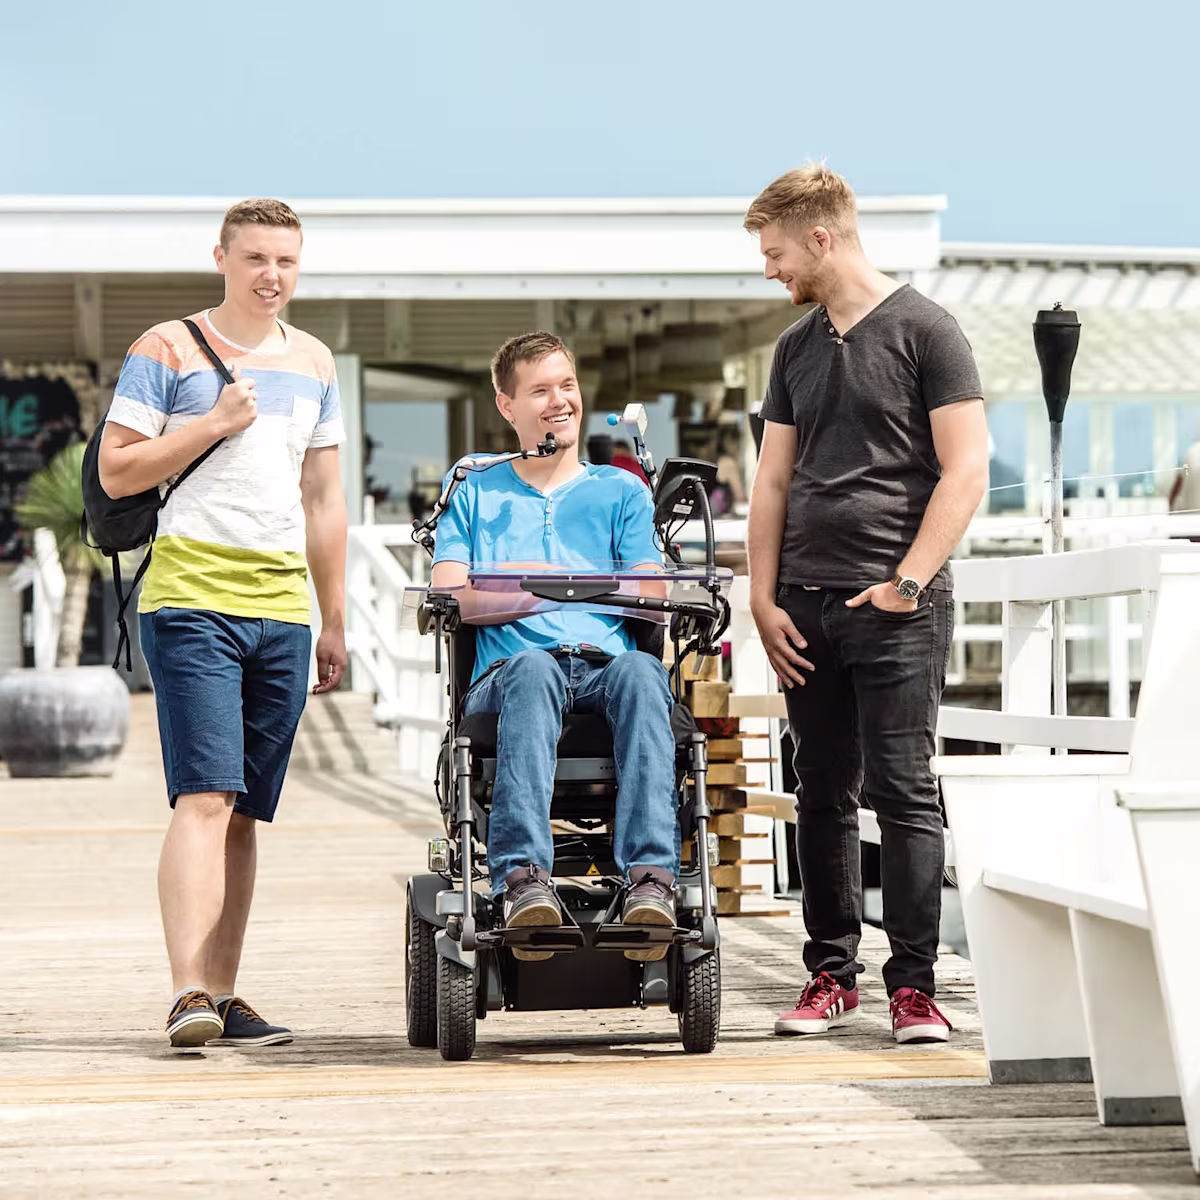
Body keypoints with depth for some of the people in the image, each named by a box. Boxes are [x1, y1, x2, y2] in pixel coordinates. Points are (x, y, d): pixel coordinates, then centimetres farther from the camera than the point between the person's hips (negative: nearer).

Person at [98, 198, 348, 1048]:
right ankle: (189, 994, -21)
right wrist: (213, 424, -10)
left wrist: (335, 622, 21)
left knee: (246, 812, 4)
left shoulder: (314, 363, 19)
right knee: (205, 797, -16)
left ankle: (224, 995, 7)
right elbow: (116, 473, -1)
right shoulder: (168, 349, 3)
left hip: (283, 607, 5)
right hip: (192, 598, -5)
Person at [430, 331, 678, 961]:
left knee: (640, 671, -36)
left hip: (603, 664, 1)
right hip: (503, 677, -1)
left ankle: (650, 877, -51)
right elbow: (446, 596, 8)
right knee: (533, 666, -38)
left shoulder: (622, 491, 24)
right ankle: (523, 879, -53)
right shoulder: (475, 494, 24)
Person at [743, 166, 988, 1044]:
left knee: (903, 791, -7)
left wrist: (907, 582, -13)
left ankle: (913, 984, -4)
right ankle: (832, 972, 16)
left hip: (896, 606, -6)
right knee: (824, 795, 8)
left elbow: (966, 473, -8)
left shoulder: (923, 331, -3)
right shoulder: (797, 349, 16)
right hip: (806, 604, 6)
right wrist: (764, 599, 7)